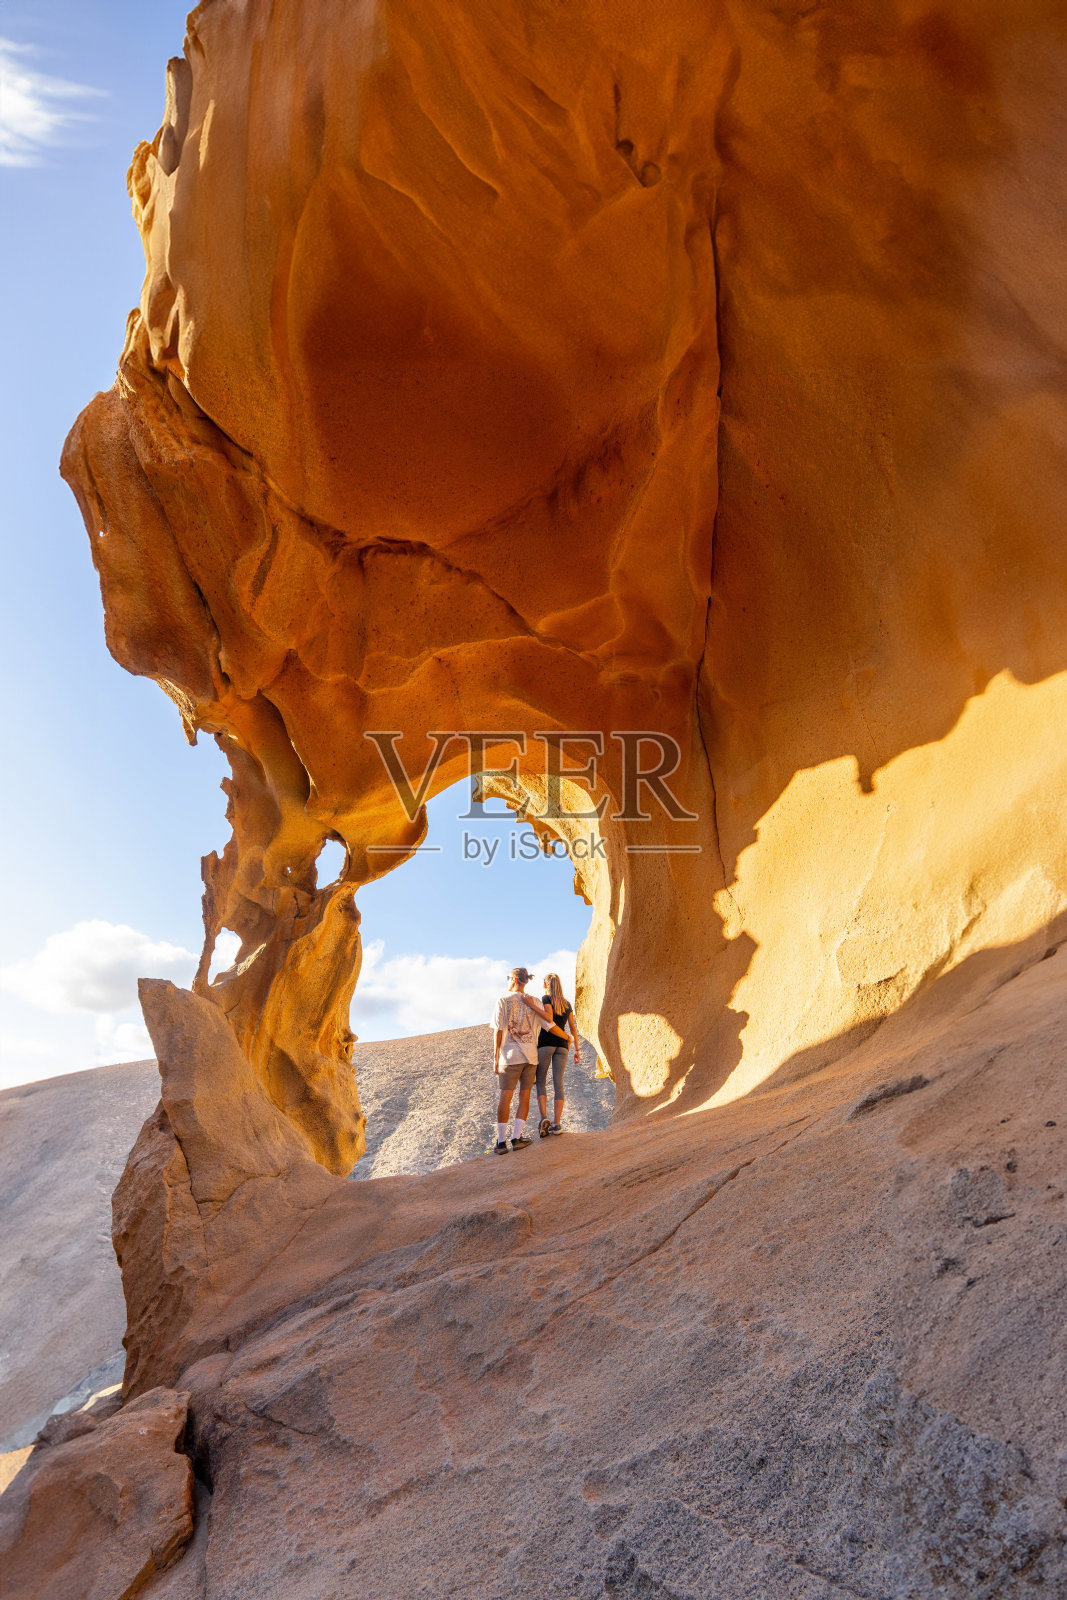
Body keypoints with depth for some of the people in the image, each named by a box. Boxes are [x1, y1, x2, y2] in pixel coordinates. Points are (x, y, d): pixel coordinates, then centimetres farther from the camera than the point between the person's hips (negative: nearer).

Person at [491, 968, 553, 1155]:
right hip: (530, 1055, 2)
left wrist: (495, 1058, -3)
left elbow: (498, 1031, -6)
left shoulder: (503, 1001, -3)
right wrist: (538, 1010, -5)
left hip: (510, 1055, -2)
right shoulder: (534, 1002, 7)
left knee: (505, 1097, 1)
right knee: (524, 1097, 9)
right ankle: (517, 1138, 5)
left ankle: (501, 1141, 0)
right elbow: (549, 1020, -5)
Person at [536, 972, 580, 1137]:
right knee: (558, 1084, 3)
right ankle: (556, 1124, -3)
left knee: (541, 1082, 5)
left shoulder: (546, 999, 0)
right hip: (562, 1046, 4)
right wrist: (577, 1050, 17)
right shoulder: (567, 1004, 16)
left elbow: (549, 1023, -14)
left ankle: (544, 1118, -13)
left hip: (545, 1043, -4)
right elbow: (573, 1028, 16)